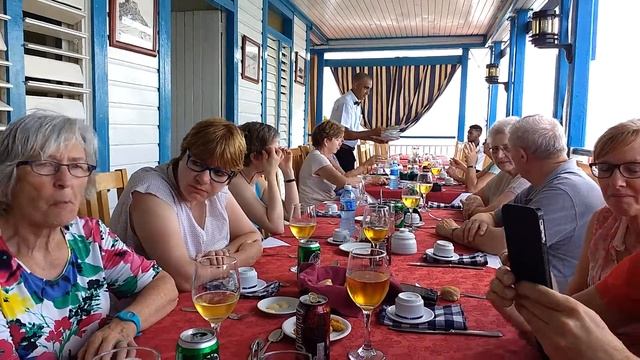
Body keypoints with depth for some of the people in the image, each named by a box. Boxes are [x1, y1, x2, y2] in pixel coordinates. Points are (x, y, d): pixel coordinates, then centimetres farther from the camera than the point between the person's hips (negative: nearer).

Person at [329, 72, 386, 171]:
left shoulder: (357, 104, 11)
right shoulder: (345, 102, -16)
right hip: (340, 151, -9)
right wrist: (371, 132, -22)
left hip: (347, 151, 9)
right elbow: (344, 133, -23)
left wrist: (374, 138, 4)